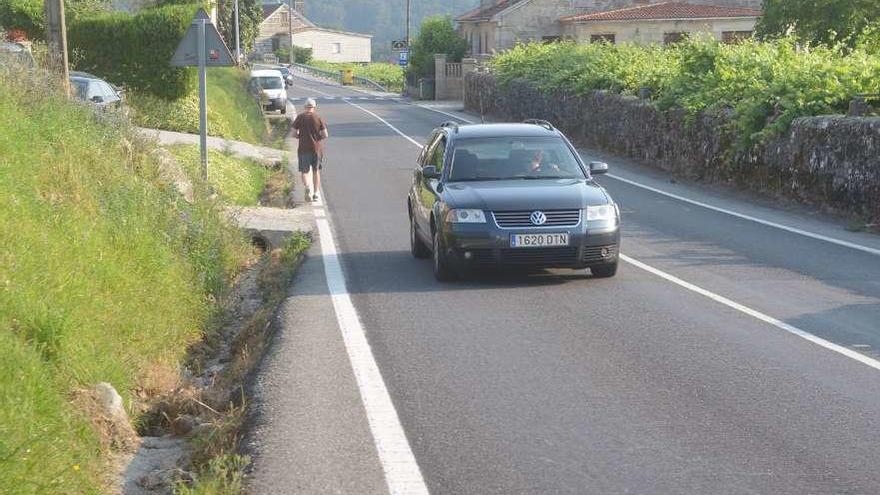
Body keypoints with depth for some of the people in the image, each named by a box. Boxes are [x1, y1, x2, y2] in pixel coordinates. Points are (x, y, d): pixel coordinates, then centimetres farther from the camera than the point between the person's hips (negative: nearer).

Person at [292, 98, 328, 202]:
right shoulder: (319, 118, -4)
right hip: (317, 148, 1)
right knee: (316, 171, 15)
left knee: (305, 171, 4)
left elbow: (294, 133, -3)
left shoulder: (300, 117, -4)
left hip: (304, 148, -1)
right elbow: (325, 135, -6)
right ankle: (315, 193, 15)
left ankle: (307, 187, -24)